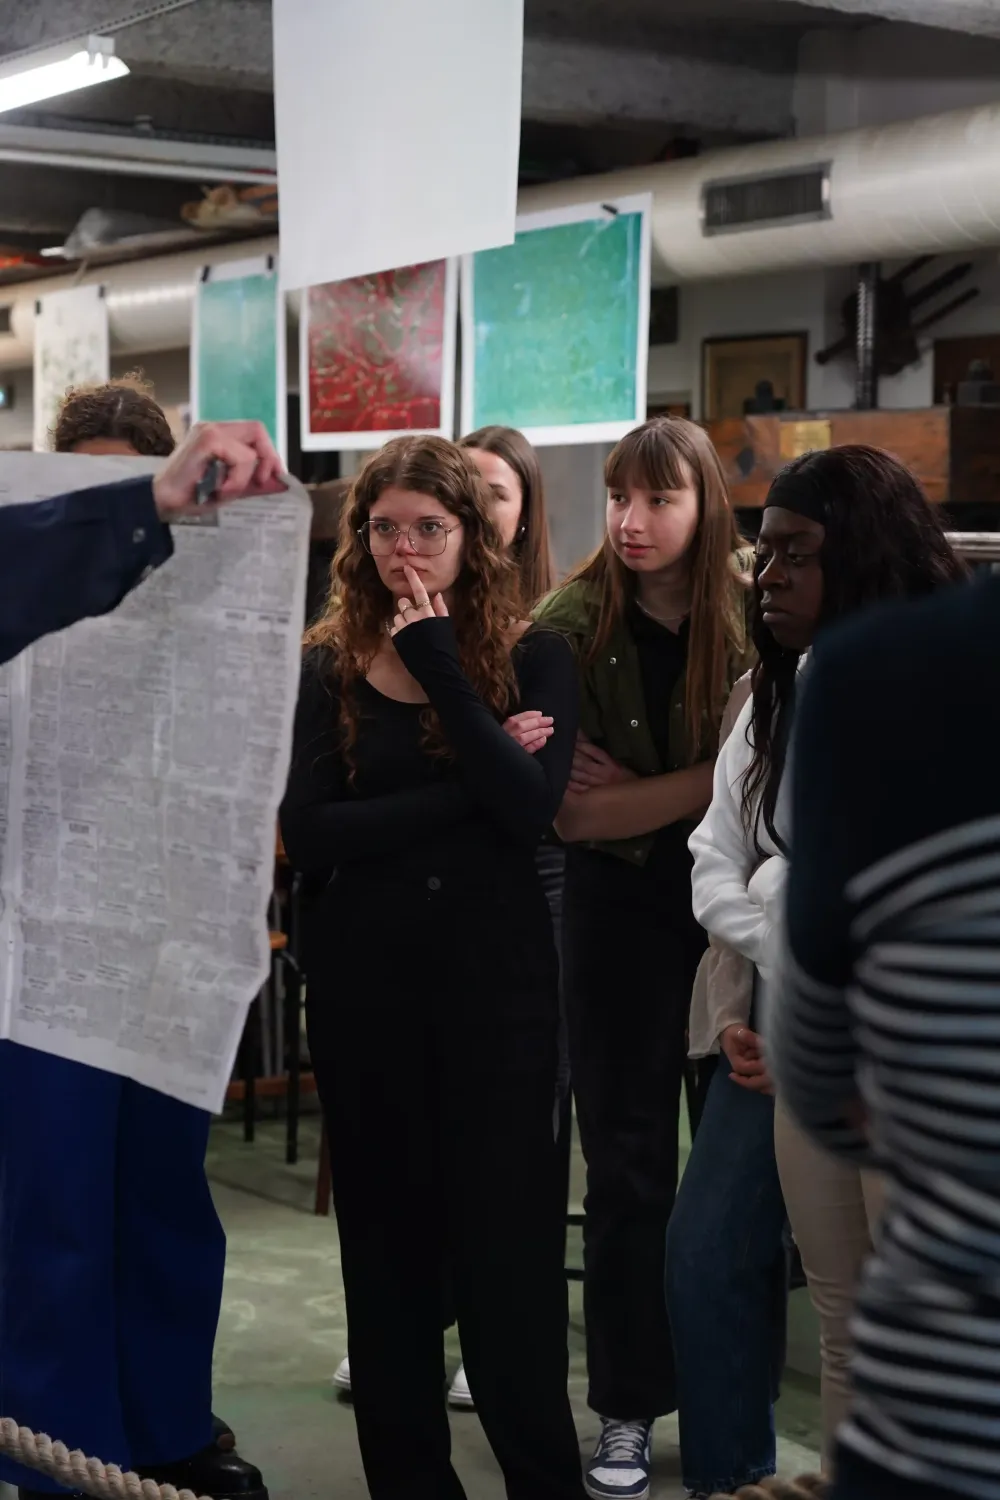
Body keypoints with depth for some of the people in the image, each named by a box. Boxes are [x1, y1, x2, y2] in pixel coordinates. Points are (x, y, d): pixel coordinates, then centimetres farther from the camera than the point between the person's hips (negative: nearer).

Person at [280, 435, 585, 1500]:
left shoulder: (530, 657, 0)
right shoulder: (328, 667, 2)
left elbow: (531, 805, -16)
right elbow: (306, 833, -11)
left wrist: (440, 666, -17)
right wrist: (468, 792, -16)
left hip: (497, 972, -2)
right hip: (363, 977, 2)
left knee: (506, 1234, 1)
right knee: (385, 1234, 10)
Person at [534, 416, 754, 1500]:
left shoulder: (753, 610, -6)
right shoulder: (574, 625, -8)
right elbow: (568, 810, -15)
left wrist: (638, 793, -16)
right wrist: (708, 782, -19)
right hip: (623, 908, 0)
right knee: (629, 1164, 8)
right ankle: (628, 1409, 21)